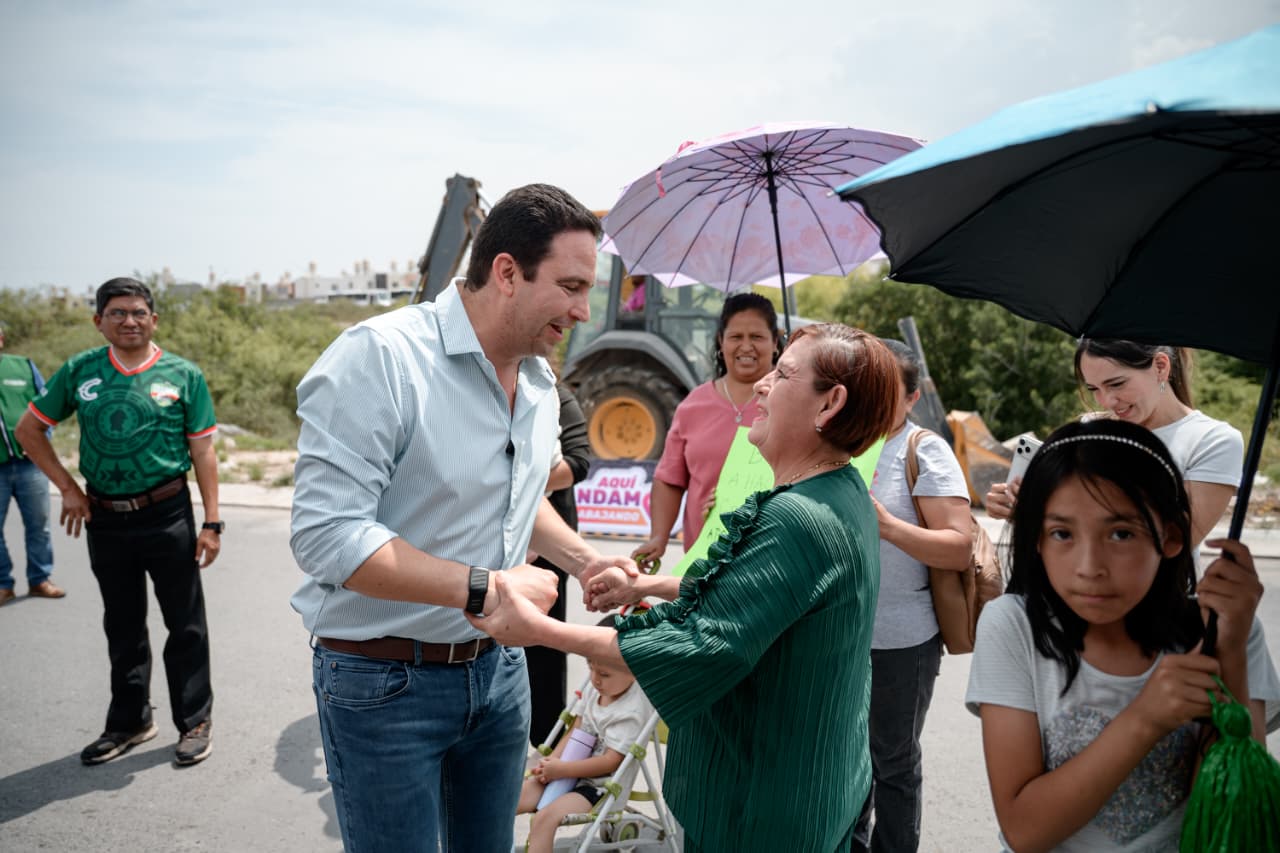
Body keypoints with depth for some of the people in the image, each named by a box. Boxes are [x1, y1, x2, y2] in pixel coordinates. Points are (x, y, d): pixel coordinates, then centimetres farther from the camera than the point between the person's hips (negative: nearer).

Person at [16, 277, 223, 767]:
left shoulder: (183, 375, -5)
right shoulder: (79, 372, 1)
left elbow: (203, 452, -4)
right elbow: (29, 430, 11)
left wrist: (211, 522, -8)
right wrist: (67, 487, 1)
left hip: (167, 515, -3)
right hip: (105, 520, 3)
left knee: (185, 625, 6)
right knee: (122, 627, 17)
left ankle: (195, 721, 20)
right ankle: (129, 722, 32)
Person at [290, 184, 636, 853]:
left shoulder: (540, 380, 4)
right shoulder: (380, 356, -21)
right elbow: (326, 534, -27)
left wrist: (584, 559, 3)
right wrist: (485, 588, -27)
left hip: (498, 668, 7)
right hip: (385, 682, -7)